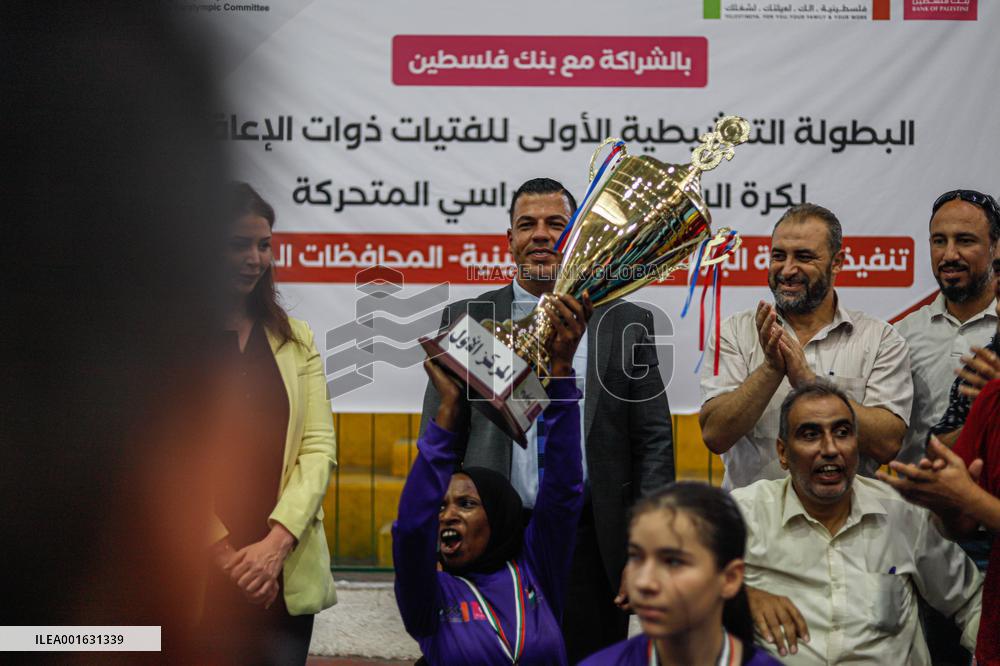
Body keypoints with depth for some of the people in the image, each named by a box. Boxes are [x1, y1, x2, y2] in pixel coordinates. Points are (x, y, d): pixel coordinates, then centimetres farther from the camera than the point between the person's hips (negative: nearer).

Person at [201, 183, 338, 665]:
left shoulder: (295, 340, 12)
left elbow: (319, 446, 3)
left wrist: (276, 542, -10)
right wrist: (225, 553, -11)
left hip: (285, 572, 3)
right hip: (198, 574, -3)